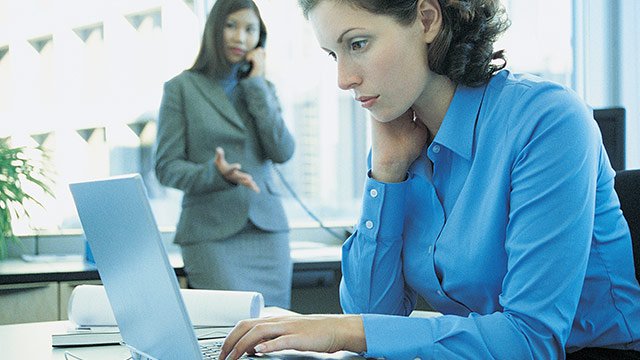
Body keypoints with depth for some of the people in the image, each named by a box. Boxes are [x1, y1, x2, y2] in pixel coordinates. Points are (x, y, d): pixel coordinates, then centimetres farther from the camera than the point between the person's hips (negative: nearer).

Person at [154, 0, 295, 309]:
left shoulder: (263, 88, 14)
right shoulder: (182, 88, 2)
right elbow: (166, 167, -3)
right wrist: (216, 174, -22)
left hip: (267, 229, 4)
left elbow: (283, 152, -2)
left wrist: (255, 84, -2)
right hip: (211, 233, -4)